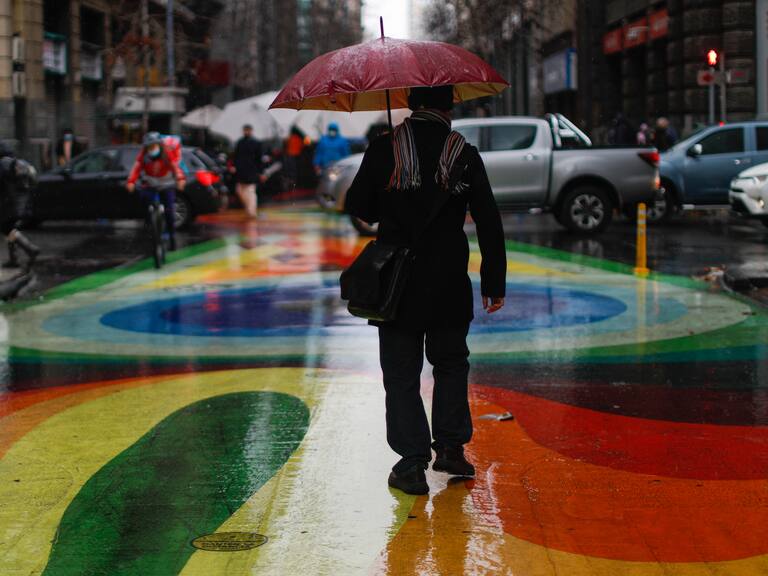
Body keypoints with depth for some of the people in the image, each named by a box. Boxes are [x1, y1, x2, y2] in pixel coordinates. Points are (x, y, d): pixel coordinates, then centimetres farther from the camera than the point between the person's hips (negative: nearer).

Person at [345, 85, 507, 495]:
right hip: (449, 286, 1)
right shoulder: (465, 154, -2)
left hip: (397, 283, -1)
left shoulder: (383, 151, -6)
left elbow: (358, 208, 0)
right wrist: (494, 283, 7)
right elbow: (489, 223, 0)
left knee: (402, 373, 6)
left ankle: (412, 462, 4)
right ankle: (450, 446, 19)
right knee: (450, 363, 20)